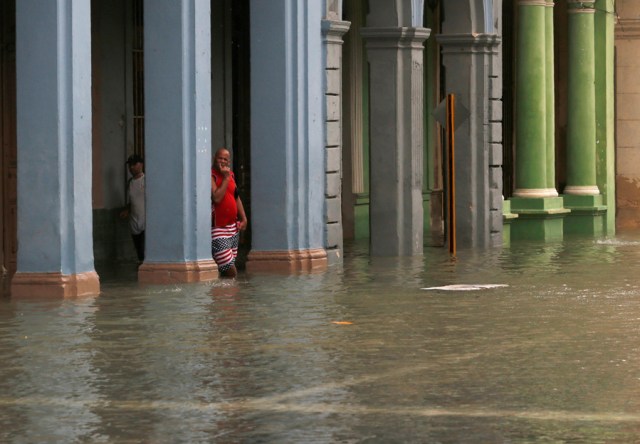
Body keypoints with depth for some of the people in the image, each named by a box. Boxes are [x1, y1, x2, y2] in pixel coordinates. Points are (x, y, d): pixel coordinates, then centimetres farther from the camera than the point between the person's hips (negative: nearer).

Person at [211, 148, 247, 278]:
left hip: (233, 227, 8)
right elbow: (216, 198, -25)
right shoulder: (211, 176, -12)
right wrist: (225, 178, -18)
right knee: (231, 273, -15)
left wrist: (243, 218, 13)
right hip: (218, 229, -8)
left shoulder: (230, 174, 12)